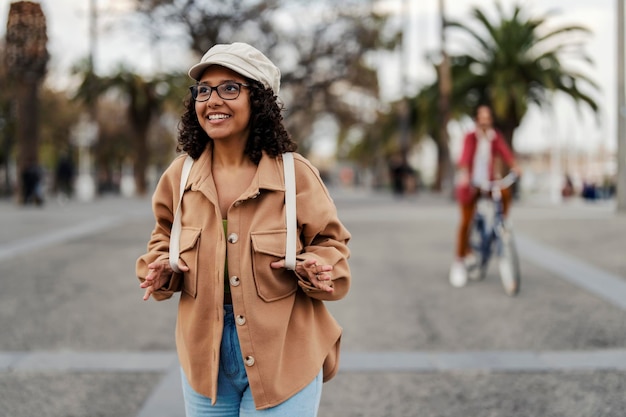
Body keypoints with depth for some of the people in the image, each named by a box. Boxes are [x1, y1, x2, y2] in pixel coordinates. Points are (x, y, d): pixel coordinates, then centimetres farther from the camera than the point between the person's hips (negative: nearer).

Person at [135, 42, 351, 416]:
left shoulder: (295, 174, -10)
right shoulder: (181, 175, -1)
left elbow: (330, 245, -1)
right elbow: (165, 241, 14)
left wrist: (317, 269, -22)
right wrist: (160, 267, -7)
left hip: (283, 360, -3)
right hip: (205, 358, 3)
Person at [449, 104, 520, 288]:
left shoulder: (496, 136, 1)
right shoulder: (471, 137, -11)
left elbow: (505, 151, -14)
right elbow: (466, 155, -27)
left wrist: (515, 167, -32)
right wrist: (464, 174, -45)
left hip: (489, 181, 3)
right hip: (471, 183, -3)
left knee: (506, 193, -27)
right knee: (466, 221, -3)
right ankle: (460, 260, 7)